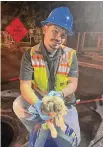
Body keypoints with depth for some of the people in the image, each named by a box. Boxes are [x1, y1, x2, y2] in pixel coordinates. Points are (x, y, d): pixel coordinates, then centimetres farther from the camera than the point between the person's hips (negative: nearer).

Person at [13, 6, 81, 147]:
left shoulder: (71, 55, -13)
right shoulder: (30, 54, -16)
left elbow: (73, 84, -13)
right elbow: (25, 85, -21)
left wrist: (60, 94, -35)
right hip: (38, 97, 0)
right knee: (18, 105, -29)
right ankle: (39, 134, 1)